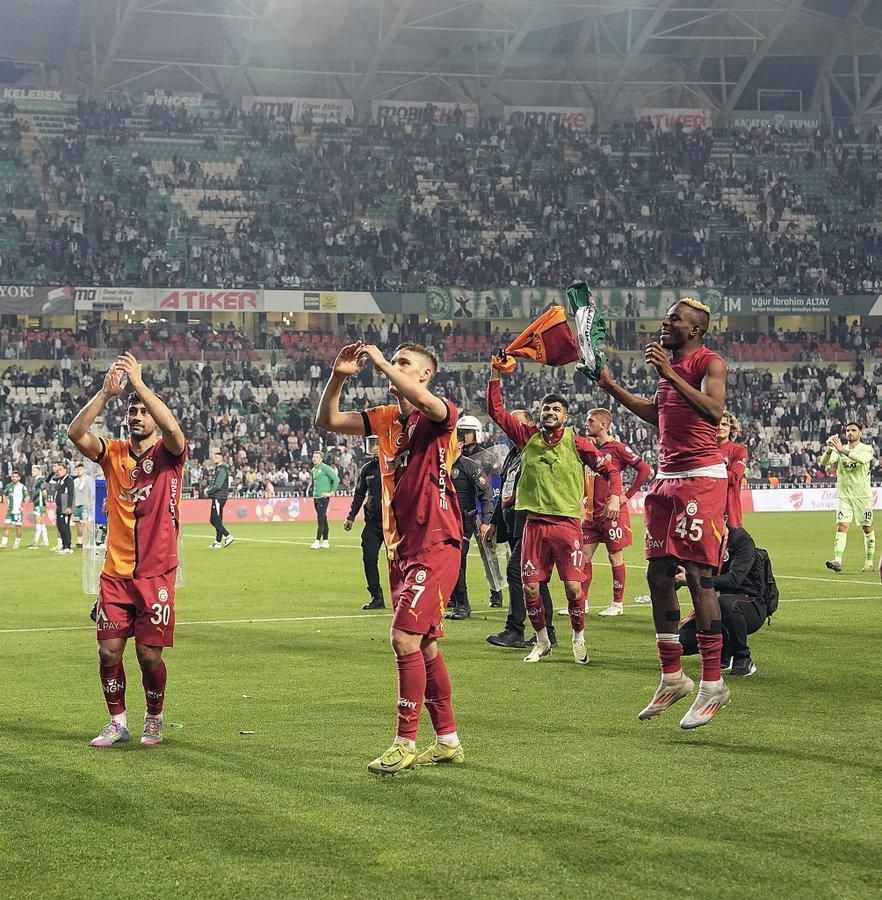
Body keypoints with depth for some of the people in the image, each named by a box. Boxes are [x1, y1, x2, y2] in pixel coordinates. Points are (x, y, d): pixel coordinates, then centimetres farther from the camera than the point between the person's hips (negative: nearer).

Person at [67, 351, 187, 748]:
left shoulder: (168, 454, -1)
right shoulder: (113, 454, 7)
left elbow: (173, 429, -24)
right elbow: (76, 432, -10)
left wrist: (138, 382, -25)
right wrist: (107, 392, -21)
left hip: (156, 574, -3)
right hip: (115, 574, 3)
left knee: (150, 654, -1)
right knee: (109, 651, 0)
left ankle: (154, 721, 20)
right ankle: (117, 723, 17)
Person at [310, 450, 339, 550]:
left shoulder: (325, 468, -10)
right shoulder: (314, 469, 14)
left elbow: (336, 479, -13)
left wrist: (331, 492, -12)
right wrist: (314, 493, 16)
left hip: (323, 497, -8)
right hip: (316, 497, 8)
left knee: (321, 519, -10)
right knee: (323, 519, 11)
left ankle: (318, 541, -10)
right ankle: (325, 541, 14)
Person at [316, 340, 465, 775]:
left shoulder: (441, 415, -8)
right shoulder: (385, 419, 12)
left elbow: (425, 402, -32)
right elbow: (327, 420, 11)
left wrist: (380, 362, -24)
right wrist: (338, 377, -4)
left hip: (436, 546, -8)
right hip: (401, 547, 8)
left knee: (405, 638, -14)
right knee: (424, 645, 13)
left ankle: (405, 744, -7)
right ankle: (448, 740, 23)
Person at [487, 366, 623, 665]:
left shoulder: (577, 443, 1)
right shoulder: (528, 437, 7)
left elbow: (609, 468, 4)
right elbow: (496, 410, 7)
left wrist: (615, 495, -13)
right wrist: (495, 374, 0)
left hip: (567, 524, -2)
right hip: (535, 524, 2)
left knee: (574, 586, -8)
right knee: (530, 587, 1)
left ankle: (579, 639, 14)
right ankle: (542, 641, 20)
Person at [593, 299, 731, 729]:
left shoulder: (709, 363, -8)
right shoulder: (669, 363, 19)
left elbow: (714, 410, -25)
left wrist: (671, 375, -26)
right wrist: (611, 387, 30)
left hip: (701, 478, -9)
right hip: (667, 478, 9)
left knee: (698, 576, -11)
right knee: (658, 574, 7)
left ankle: (713, 685, -6)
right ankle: (672, 677, 17)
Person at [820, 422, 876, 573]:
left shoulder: (867, 449, -4)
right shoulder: (839, 449, 4)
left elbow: (863, 458, -28)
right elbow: (824, 462, -10)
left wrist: (842, 450, -36)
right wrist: (829, 450, -31)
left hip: (863, 495, -1)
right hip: (844, 495, 1)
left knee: (867, 528, 7)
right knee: (842, 527, -12)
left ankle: (869, 562, 21)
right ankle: (837, 561, -22)